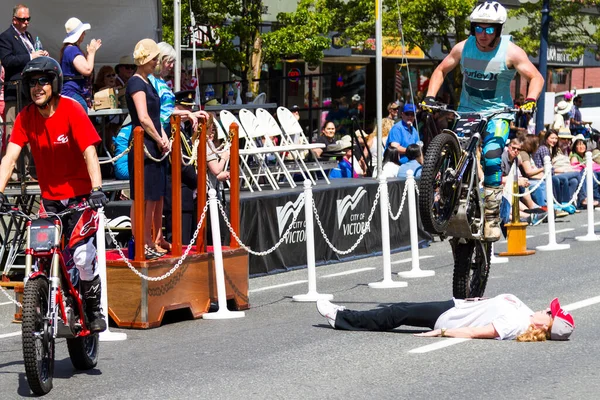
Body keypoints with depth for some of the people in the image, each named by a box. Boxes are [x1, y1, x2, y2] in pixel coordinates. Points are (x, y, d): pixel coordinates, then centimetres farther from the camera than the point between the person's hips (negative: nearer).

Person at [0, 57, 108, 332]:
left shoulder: (71, 110, -14)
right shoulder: (26, 117, -4)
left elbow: (89, 152, -20)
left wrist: (97, 189, -33)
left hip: (80, 194, -4)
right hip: (50, 197, 4)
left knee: (82, 256, -14)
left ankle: (94, 308, 9)